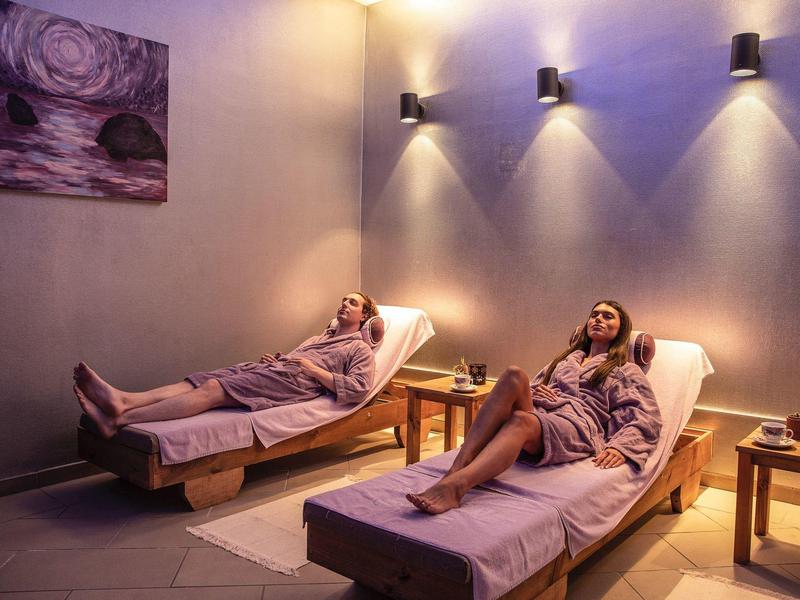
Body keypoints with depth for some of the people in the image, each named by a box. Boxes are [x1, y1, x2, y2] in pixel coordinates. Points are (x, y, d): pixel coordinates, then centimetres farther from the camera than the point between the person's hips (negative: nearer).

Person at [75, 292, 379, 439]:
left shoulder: (360, 350, 12)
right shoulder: (321, 337, 38)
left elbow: (358, 389, -5)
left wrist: (314, 369, -9)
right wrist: (273, 359, 12)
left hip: (294, 382, -8)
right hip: (271, 369, 8)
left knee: (214, 389, -27)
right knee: (201, 380, -17)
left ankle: (117, 419, -38)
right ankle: (122, 400, -36)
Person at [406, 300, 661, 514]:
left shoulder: (626, 371, 23)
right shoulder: (565, 358, 36)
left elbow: (648, 419, 9)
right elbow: (535, 387, 33)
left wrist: (620, 447, -12)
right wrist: (533, 393, 7)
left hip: (578, 425, -3)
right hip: (539, 414, 4)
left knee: (521, 420, -38)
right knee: (514, 375, -31)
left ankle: (454, 486, -59)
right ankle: (457, 468, -43)